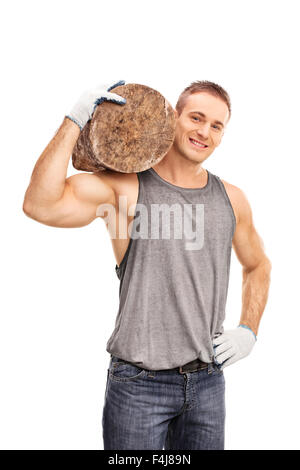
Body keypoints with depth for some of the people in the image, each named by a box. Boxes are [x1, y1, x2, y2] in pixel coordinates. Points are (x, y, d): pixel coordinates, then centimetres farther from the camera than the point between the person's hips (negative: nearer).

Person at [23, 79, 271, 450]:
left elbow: (257, 265, 20)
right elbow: (40, 205, -26)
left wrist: (249, 330, 8)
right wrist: (75, 120, -22)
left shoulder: (231, 199, 5)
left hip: (207, 381, 5)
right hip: (139, 383, -4)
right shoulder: (125, 188, -10)